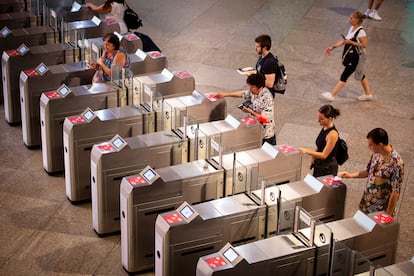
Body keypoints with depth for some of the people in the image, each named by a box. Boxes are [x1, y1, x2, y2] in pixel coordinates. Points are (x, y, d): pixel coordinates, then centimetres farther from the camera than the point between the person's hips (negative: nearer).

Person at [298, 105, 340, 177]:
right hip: (319, 164, 8)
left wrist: (307, 151, -28)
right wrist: (313, 158, 7)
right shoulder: (324, 128, 1)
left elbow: (324, 155, -23)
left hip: (328, 168, -8)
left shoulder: (333, 134, -24)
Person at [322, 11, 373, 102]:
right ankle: (368, 94, 33)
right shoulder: (352, 28, 7)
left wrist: (351, 42, -24)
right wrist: (332, 47, 8)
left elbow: (364, 45, -23)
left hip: (356, 58, -10)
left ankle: (332, 95, 4)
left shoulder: (361, 32, -22)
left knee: (344, 76, -3)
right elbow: (344, 40, 13)